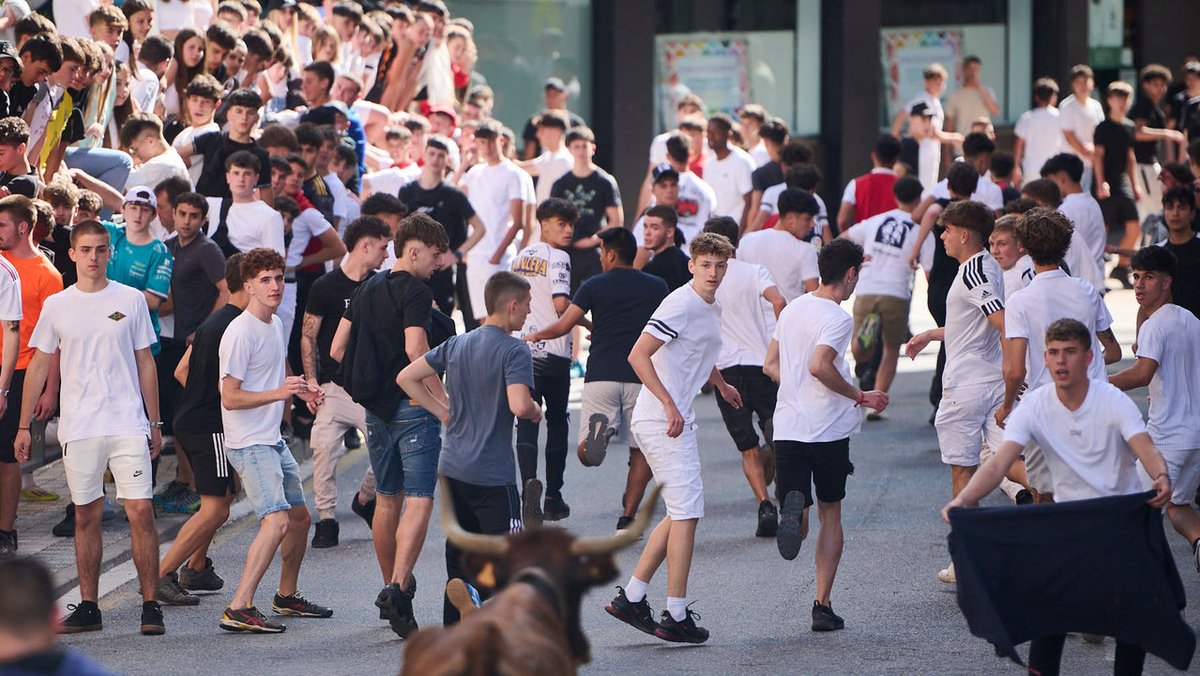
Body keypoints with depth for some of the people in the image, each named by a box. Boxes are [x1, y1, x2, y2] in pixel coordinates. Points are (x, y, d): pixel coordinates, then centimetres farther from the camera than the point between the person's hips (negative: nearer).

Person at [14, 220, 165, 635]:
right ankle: (88, 608, 13)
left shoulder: (131, 300, 5)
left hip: (128, 424, -1)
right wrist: (24, 425, 9)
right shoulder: (57, 306, 7)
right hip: (78, 427, 1)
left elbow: (145, 363, 10)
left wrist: (154, 423, 9)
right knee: (86, 516, 6)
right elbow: (39, 366, 12)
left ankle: (150, 605, -3)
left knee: (140, 511, -9)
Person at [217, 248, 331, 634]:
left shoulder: (276, 325, 12)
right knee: (277, 521, -22)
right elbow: (231, 397, -19)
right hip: (249, 443, -10)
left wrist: (299, 390, 9)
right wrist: (279, 392, -27)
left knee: (300, 518, 19)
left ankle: (287, 597, 36)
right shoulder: (240, 333, -17)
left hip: (273, 441, 10)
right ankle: (239, 609, -24)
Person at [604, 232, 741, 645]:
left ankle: (631, 597, 16)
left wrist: (721, 384, 39)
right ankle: (676, 617, -5)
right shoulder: (680, 305, -16)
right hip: (661, 421, -10)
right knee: (687, 511, -8)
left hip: (678, 421, 10)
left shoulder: (712, 309, 14)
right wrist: (669, 405, -27)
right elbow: (638, 356, -23)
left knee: (682, 513, 13)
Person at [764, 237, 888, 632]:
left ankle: (794, 510, -33)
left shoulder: (792, 310, 12)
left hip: (788, 428, 5)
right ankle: (823, 606, 8)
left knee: (801, 526, 5)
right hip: (829, 430, -5)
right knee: (830, 514, 12)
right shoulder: (838, 318, -11)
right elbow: (820, 366, -24)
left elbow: (770, 366, 16)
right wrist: (860, 397, -13)